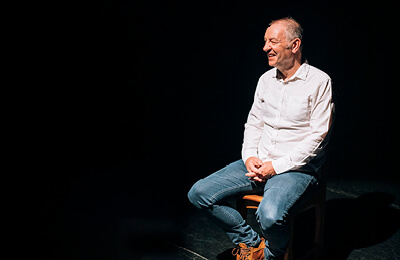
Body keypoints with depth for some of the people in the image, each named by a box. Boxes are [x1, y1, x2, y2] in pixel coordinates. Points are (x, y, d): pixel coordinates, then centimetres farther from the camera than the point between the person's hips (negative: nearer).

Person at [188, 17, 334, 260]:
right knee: (199, 193, -7)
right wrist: (250, 156, -3)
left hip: (296, 168, -6)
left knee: (269, 215, -36)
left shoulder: (319, 81, -8)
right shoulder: (266, 79, 11)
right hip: (258, 164, 7)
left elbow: (317, 136, -12)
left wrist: (277, 166, -16)